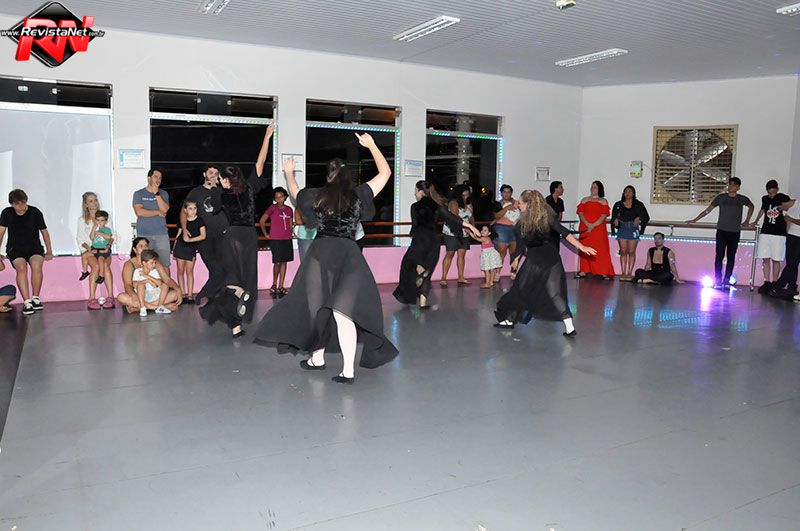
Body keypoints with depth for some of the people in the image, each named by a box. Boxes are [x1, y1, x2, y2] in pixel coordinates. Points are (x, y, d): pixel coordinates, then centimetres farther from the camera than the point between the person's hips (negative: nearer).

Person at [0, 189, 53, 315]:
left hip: (34, 247, 0)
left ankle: (35, 298, -18)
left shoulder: (35, 212, -2)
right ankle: (27, 302, -34)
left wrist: (49, 251, 12)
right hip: (15, 249, 0)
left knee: (37, 265, -33)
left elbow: (44, 231, 9)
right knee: (21, 267, -32)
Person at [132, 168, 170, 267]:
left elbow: (165, 209, -5)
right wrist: (158, 212, -4)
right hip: (144, 234, -1)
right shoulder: (139, 194, 6)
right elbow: (139, 212, -9)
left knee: (164, 264, -2)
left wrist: (157, 193, -9)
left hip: (161, 234, 1)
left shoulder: (163, 194, 12)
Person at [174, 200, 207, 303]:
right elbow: (179, 235, 13)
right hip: (180, 246, 2)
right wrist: (174, 249, 12)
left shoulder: (199, 220, -2)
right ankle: (183, 294, 10)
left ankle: (190, 295, 4)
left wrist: (190, 239, -14)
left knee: (189, 271, -1)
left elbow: (203, 236, -7)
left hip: (191, 248, -2)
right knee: (180, 271, 4)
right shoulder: (182, 221, 5)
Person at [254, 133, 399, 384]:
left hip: (320, 253, 1)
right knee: (344, 309, -6)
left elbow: (294, 190, 31)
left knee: (316, 304, 15)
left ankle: (317, 358, 30)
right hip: (349, 253, -1)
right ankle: (348, 369, -14)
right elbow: (385, 172, 16)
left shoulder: (317, 196, 10)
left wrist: (289, 173, 50)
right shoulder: (358, 195, 5)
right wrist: (371, 145, 24)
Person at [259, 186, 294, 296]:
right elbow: (261, 221, -5)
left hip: (287, 240, 5)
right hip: (275, 240, -5)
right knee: (277, 262, -6)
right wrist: (266, 234, -1)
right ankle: (274, 285, 13)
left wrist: (290, 233, 8)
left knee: (284, 262, 6)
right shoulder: (273, 208, -4)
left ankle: (280, 287, 12)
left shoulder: (289, 209, 10)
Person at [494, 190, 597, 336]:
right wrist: (582, 247, 4)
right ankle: (569, 326, -4)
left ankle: (509, 320, 22)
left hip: (534, 259, -4)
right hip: (551, 256, 4)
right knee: (555, 292, 5)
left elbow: (520, 247, 0)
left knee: (520, 290, 11)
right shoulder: (547, 217, 4)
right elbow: (565, 233, 2)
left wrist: (515, 261, 16)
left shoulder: (521, 224, -5)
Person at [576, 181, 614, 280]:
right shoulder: (585, 200, 16)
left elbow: (604, 215, -3)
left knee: (601, 249, -6)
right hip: (585, 228, 2)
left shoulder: (603, 201, 9)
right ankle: (583, 271, 6)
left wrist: (593, 225, -15)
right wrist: (587, 224, -13)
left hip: (599, 228, -2)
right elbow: (580, 213, 3)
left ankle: (604, 272, -7)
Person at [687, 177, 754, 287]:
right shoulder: (721, 197, 3)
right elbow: (708, 210, 5)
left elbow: (751, 207, 26)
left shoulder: (742, 199, 6)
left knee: (731, 257, 5)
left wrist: (747, 221, 18)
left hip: (735, 232, 1)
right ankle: (717, 281, -2)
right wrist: (695, 220, 1)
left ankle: (726, 281, 11)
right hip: (722, 231, -1)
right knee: (719, 256, -5)